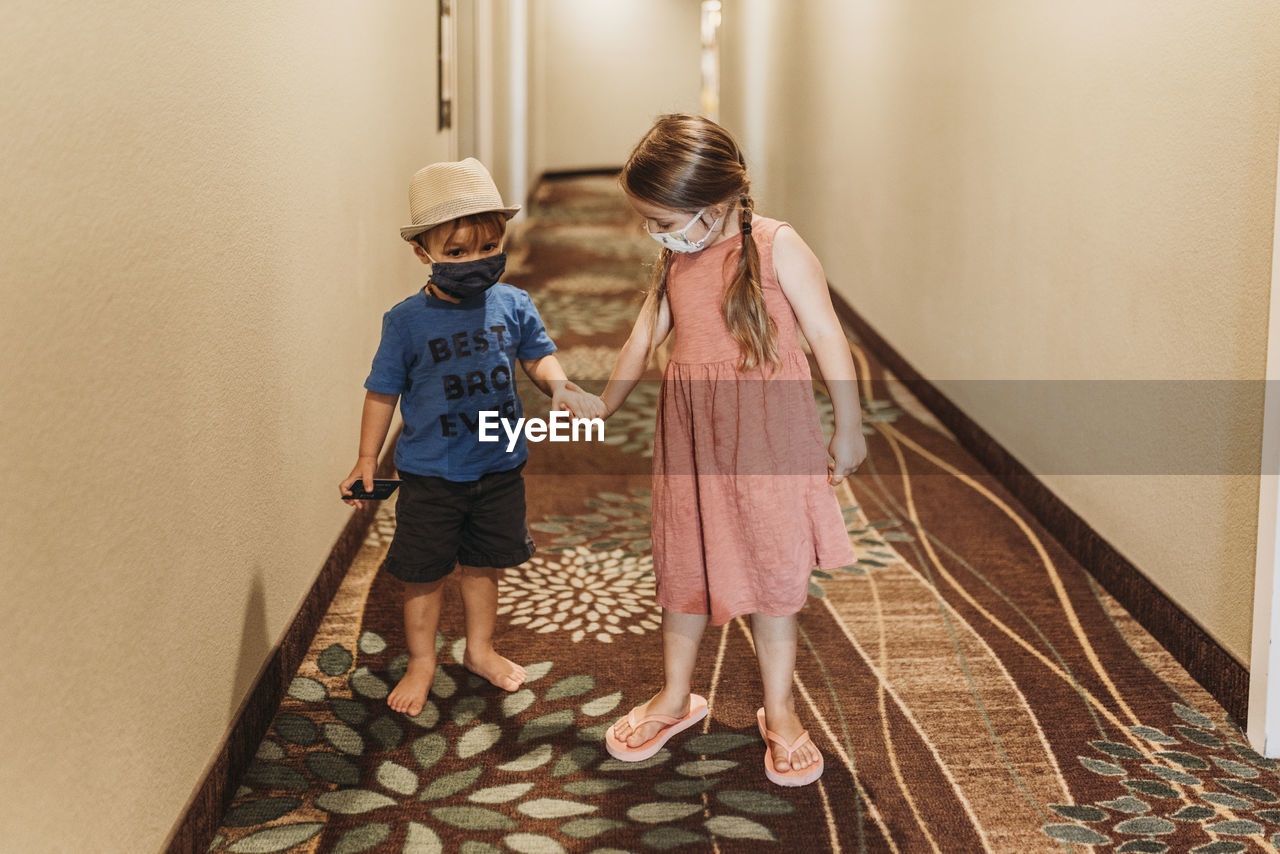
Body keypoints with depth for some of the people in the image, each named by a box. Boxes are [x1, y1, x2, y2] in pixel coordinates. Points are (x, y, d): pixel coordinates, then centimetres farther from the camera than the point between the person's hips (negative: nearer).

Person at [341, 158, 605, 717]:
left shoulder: (512, 306, -6)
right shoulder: (407, 321, -13)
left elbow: (538, 355, 8)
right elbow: (383, 391, -5)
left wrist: (559, 386, -14)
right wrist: (367, 460, -4)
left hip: (499, 467, 3)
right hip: (429, 475, -3)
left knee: (482, 565, 19)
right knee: (423, 573, 9)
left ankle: (480, 649, 40)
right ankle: (422, 661, 30)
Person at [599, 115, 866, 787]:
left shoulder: (778, 247, -14)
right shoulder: (675, 257, 4)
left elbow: (827, 337, -9)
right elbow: (646, 334, 16)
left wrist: (848, 432, -5)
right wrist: (604, 405, 24)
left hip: (767, 434, -5)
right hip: (689, 434, 5)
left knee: (772, 569, 6)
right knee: (684, 563, 14)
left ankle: (780, 713, 22)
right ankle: (675, 699, 31)